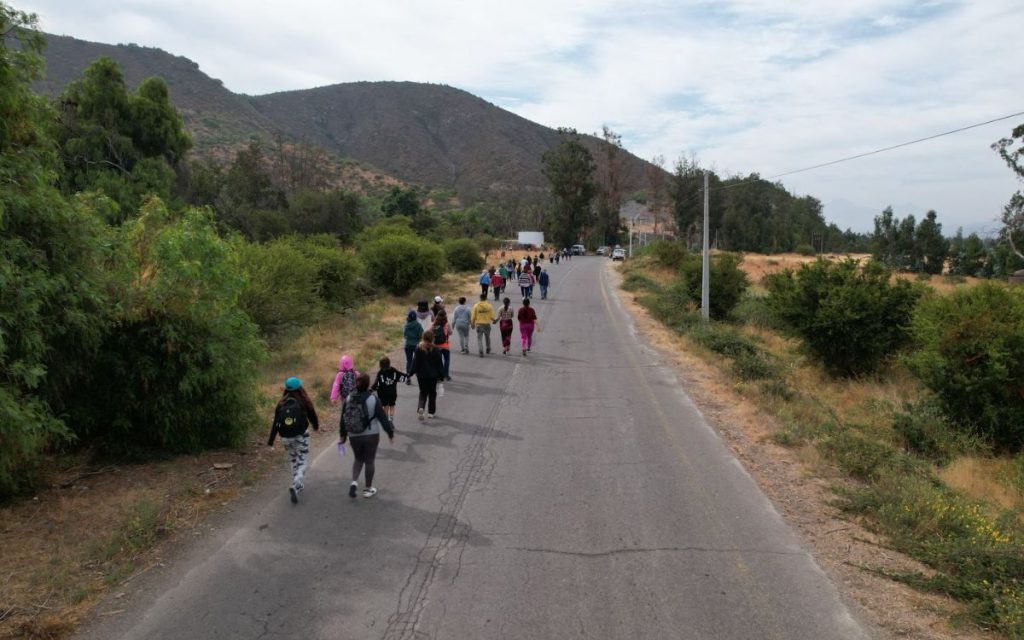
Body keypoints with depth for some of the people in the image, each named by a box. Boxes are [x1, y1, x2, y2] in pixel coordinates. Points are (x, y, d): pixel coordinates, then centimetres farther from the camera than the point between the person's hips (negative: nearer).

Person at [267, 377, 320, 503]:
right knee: (303, 463, 3)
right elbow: (312, 415, 6)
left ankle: (297, 485, 31)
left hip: (286, 438, 4)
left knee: (294, 461, 23)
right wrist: (316, 426, 27)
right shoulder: (304, 402, -7)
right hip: (301, 437, -3)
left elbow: (275, 423, -1)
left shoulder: (281, 404, 0)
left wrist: (271, 441, 2)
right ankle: (295, 486, -19)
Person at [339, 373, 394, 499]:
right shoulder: (373, 399, -14)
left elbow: (343, 419, 4)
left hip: (354, 436, 3)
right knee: (369, 461, 11)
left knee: (358, 459, 22)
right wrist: (390, 433, 1)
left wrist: (342, 435, 17)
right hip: (371, 436, -3)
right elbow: (383, 418, -10)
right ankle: (368, 489, 20)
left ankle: (354, 482, 2)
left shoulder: (349, 399, -4)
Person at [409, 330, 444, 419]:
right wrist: (441, 374, 2)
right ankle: (431, 412, 20)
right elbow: (439, 363, -7)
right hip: (433, 375, -1)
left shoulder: (418, 348, -9)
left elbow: (415, 362, -6)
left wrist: (411, 372, 1)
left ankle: (420, 407, -11)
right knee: (432, 393, 14)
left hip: (421, 375, 1)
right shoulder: (435, 349, -12)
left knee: (423, 392, 14)